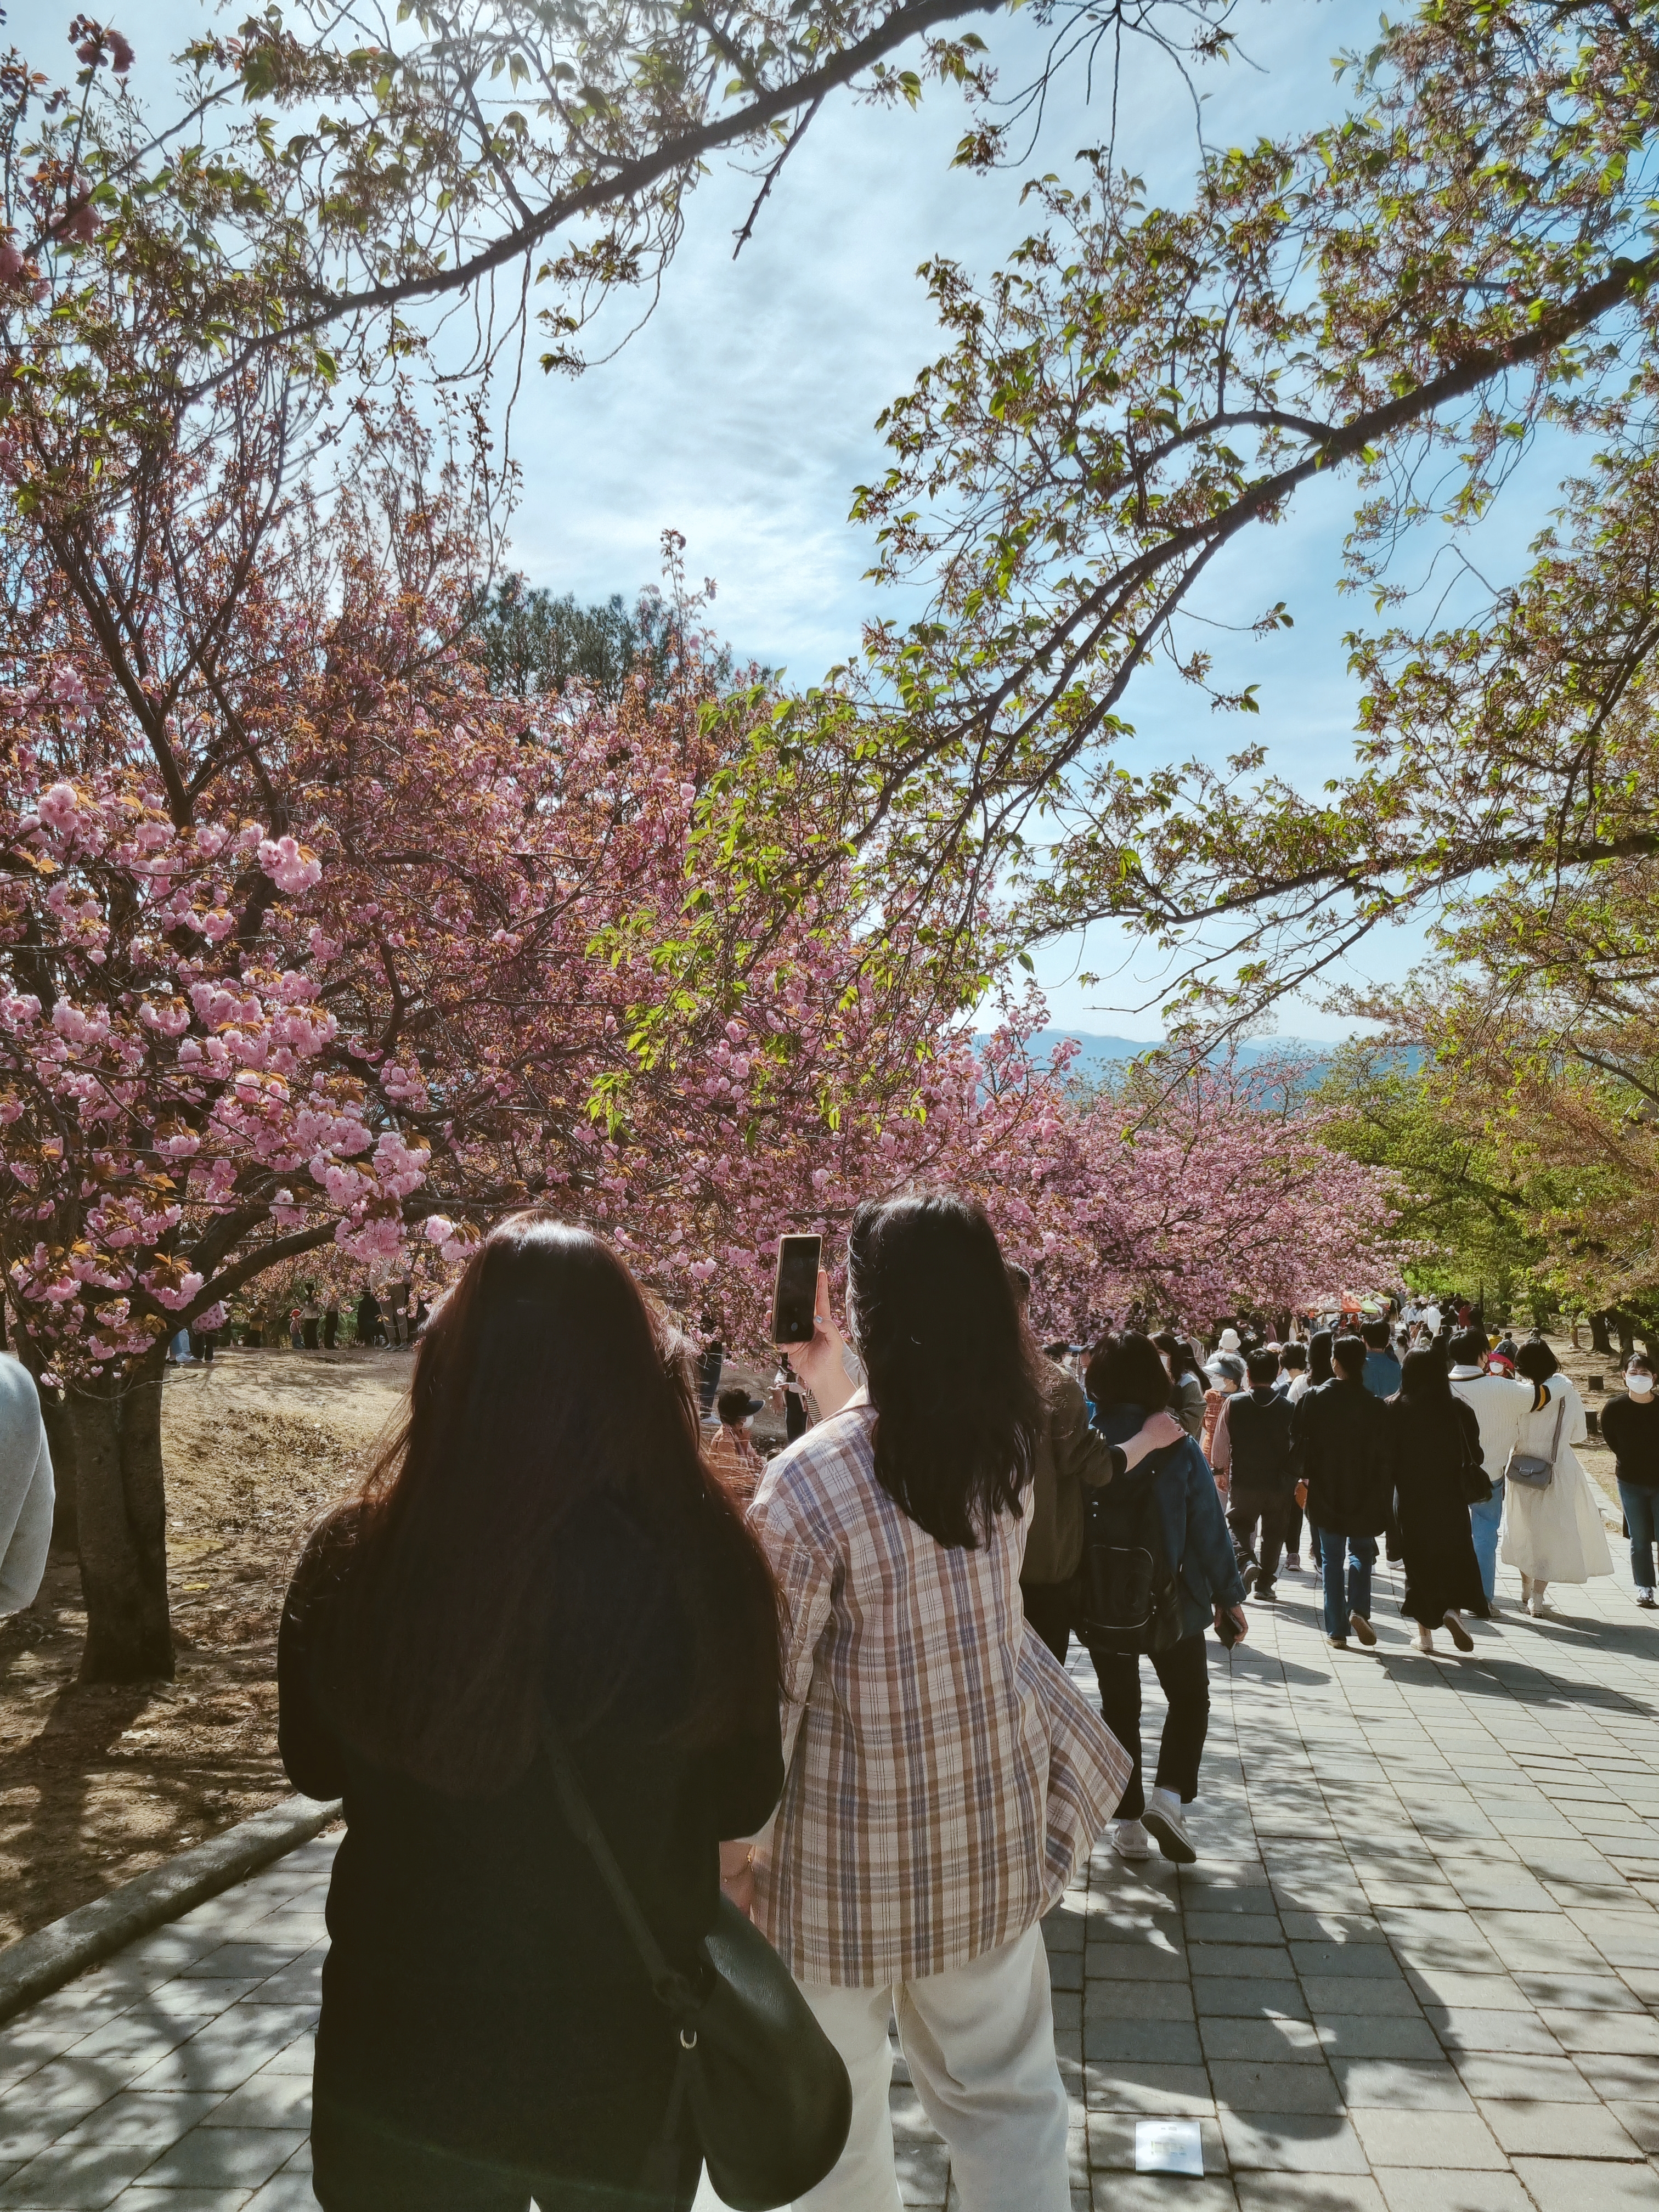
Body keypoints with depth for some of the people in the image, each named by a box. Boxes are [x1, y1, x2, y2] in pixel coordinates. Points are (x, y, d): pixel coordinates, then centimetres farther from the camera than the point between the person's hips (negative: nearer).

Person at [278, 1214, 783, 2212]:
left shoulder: (351, 1557, -19)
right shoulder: (697, 1555, -24)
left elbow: (316, 1767, 1)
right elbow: (746, 1799, -6)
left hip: (400, 2053, 0)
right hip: (622, 2055, 0)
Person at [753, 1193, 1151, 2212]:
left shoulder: (808, 1482, -25)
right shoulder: (1007, 1444, -8)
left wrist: (731, 1845, -3)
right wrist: (833, 1383, 8)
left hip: (848, 1855, -5)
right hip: (992, 1825, 5)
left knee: (834, 2106, 19)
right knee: (1006, 2088, 21)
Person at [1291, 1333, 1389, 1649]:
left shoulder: (1315, 1398, -10)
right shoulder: (1374, 1404, -10)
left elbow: (1299, 1440, -7)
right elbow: (1383, 1449, -6)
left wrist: (1307, 1474, 8)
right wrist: (1380, 1488, 7)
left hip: (1325, 1492, 0)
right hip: (1365, 1493, 0)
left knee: (1332, 1559, 10)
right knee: (1361, 1552, 18)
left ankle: (1336, 1631, 10)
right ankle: (1358, 1609, -5)